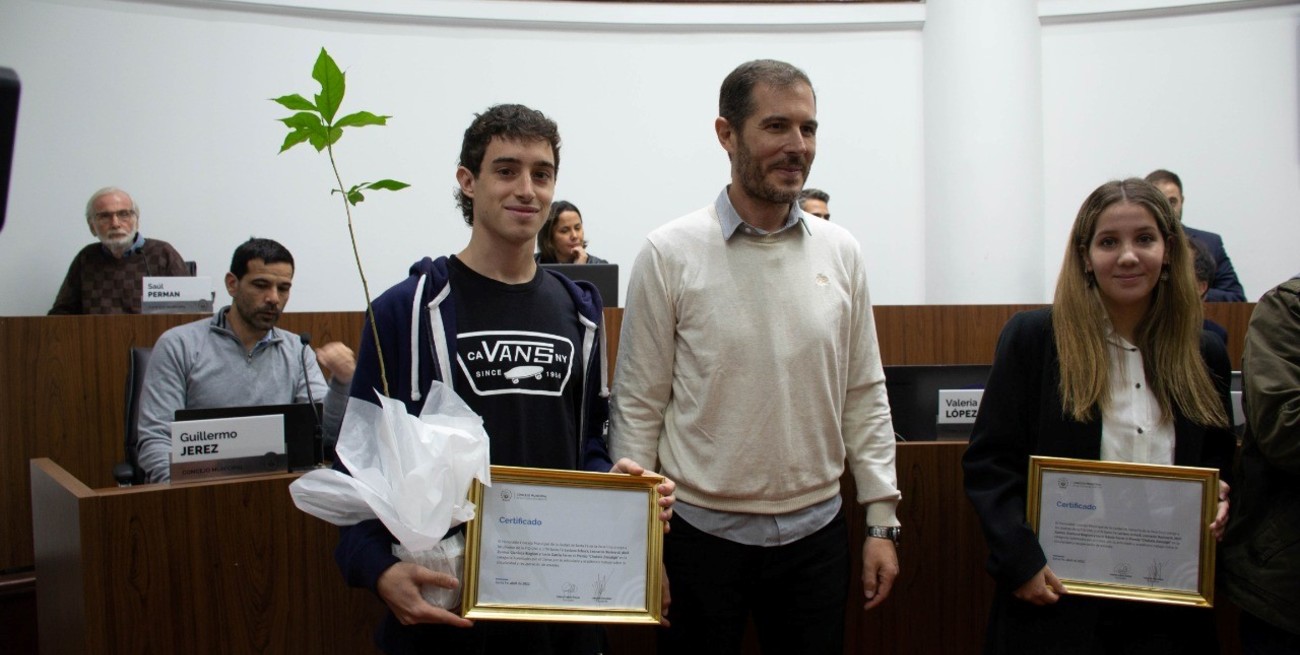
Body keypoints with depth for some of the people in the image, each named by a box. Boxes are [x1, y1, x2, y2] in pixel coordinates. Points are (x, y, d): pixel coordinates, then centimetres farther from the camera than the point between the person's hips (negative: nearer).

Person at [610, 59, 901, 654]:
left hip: (817, 533, 3)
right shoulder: (670, 254, -8)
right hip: (702, 534, -3)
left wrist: (882, 521, 5)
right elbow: (638, 407, -6)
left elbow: (864, 397, 7)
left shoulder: (840, 253, 2)